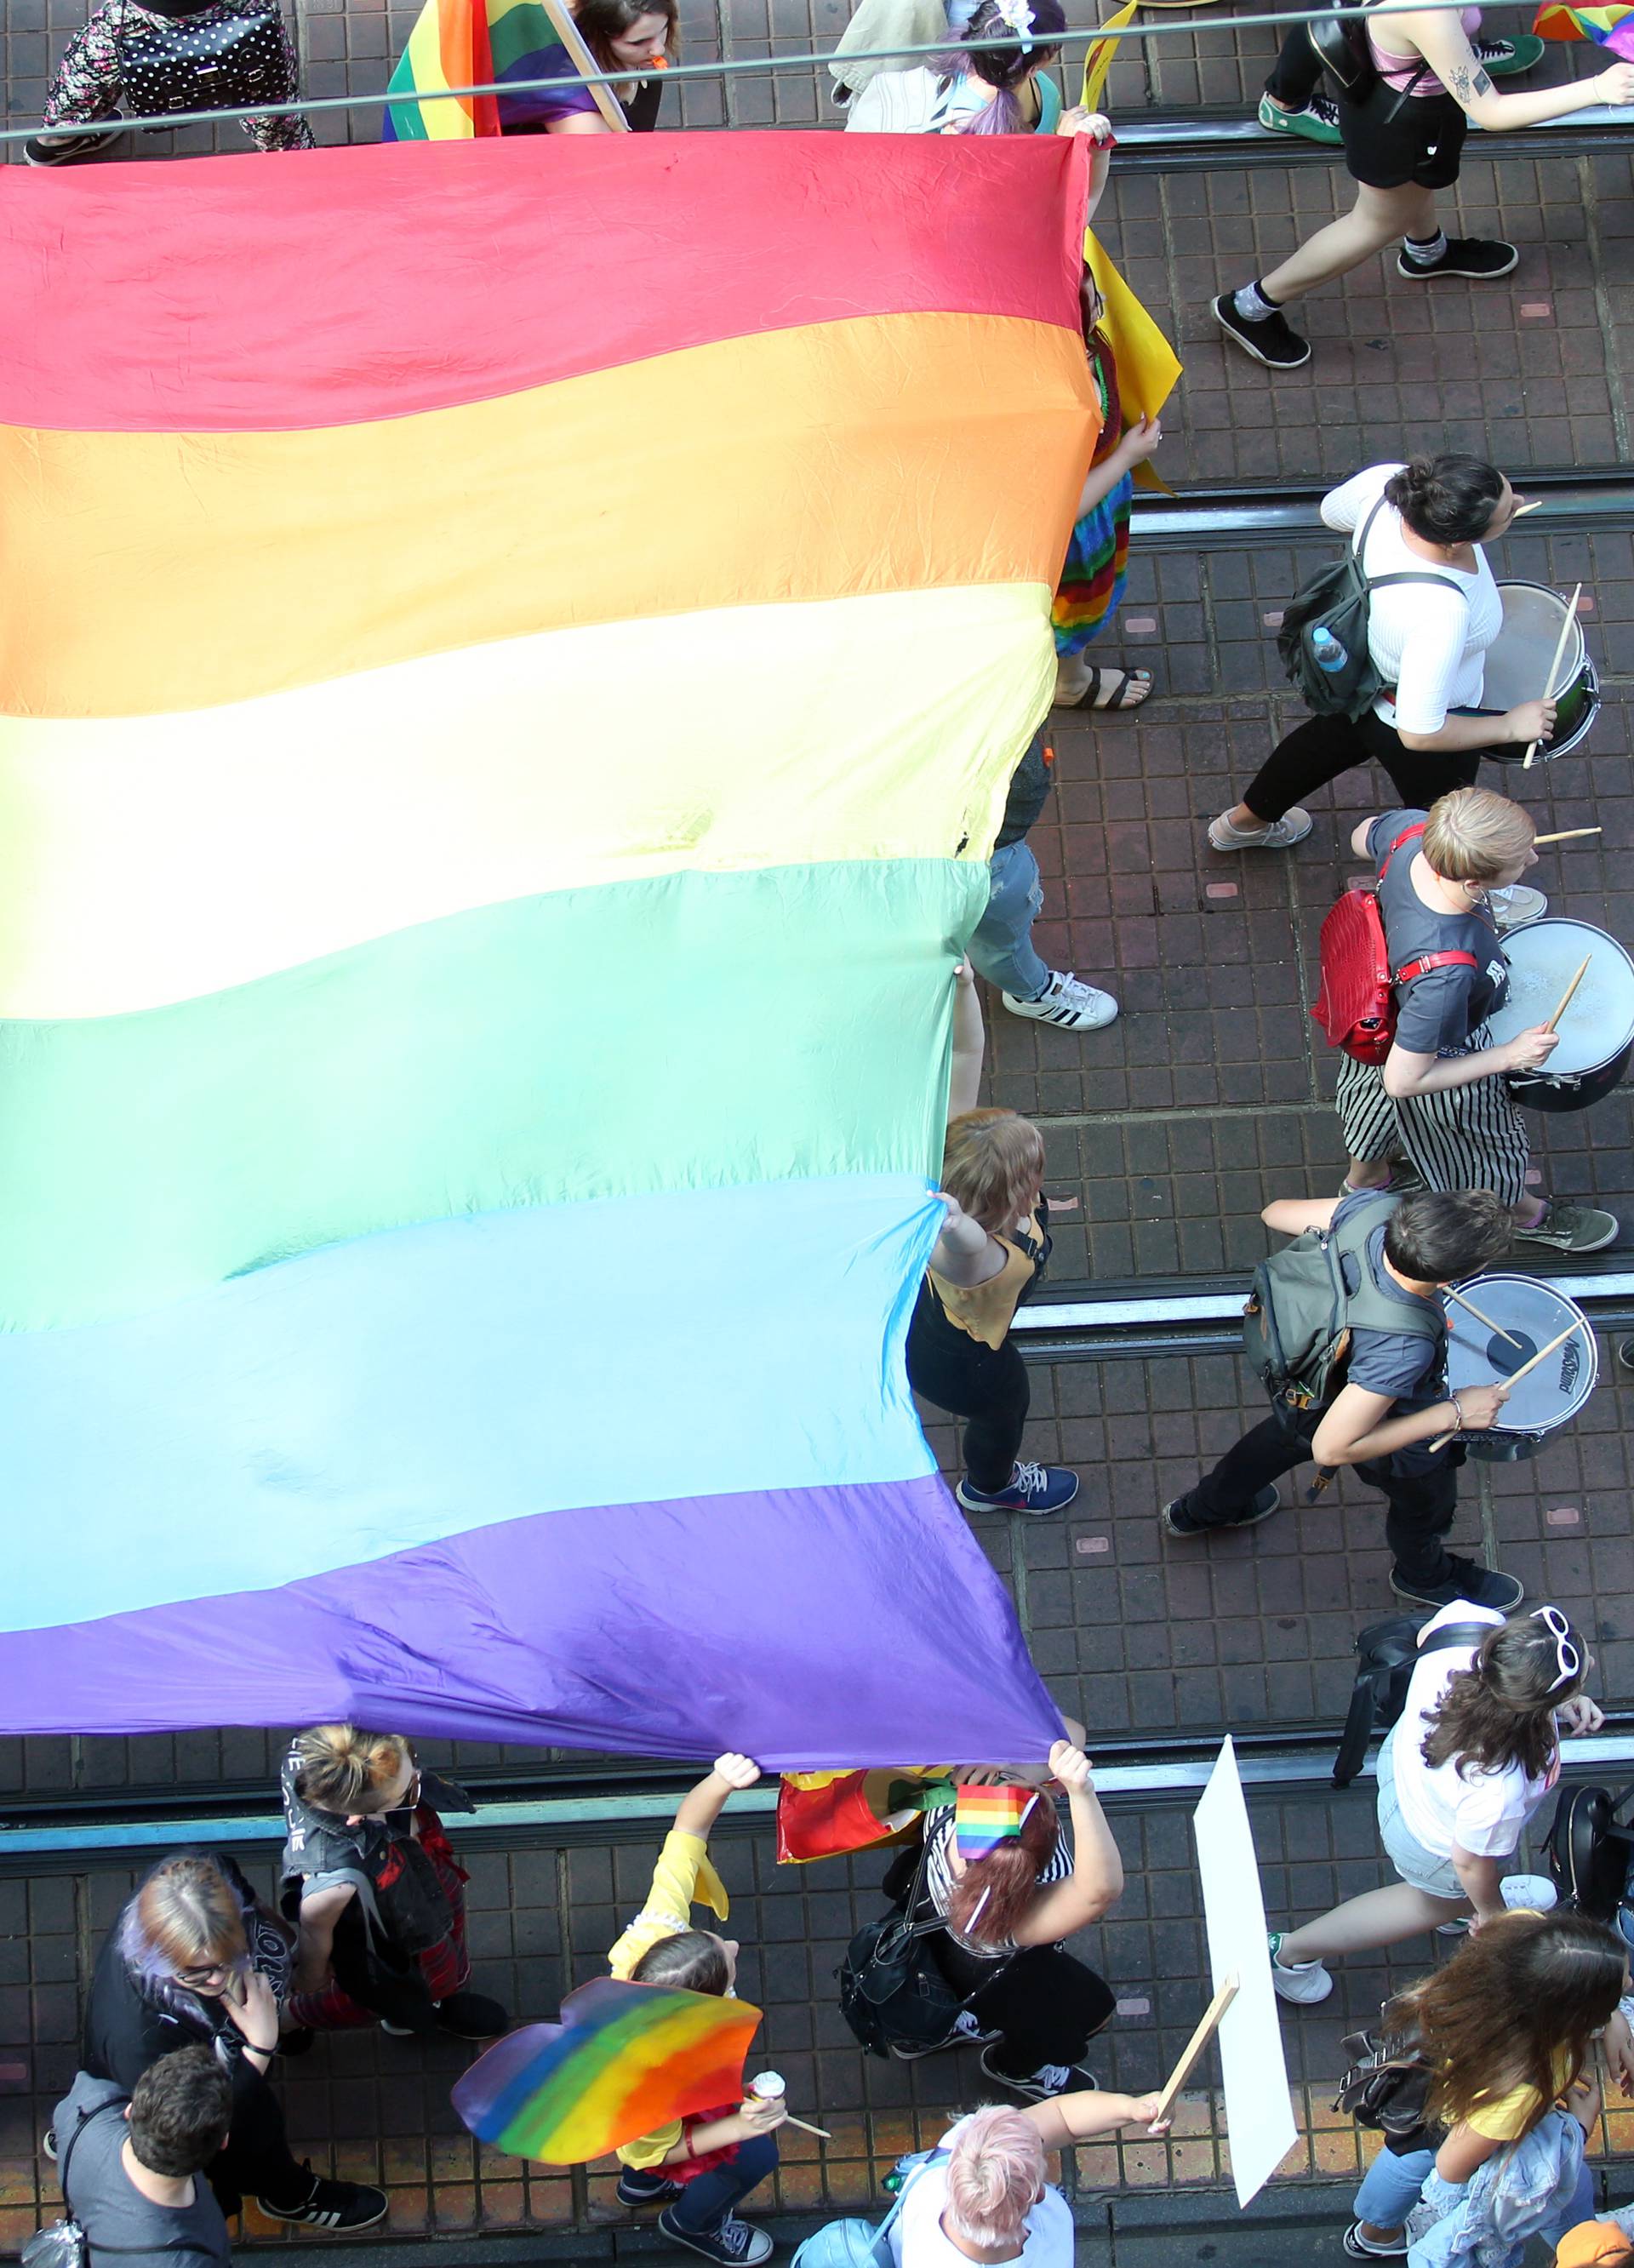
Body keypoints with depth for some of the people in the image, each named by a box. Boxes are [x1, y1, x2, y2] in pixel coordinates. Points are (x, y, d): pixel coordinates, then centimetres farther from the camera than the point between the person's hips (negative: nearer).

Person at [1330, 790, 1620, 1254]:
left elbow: (1363, 839, -5)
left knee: (1375, 1102, 37)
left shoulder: (1411, 828, -33)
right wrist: (1510, 1056, -25)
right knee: (1486, 1148, 29)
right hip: (1441, 1051, -6)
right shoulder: (1446, 974, -49)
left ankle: (1364, 1173, 69)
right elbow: (1405, 1081, -34)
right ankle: (1521, 1214, 60)